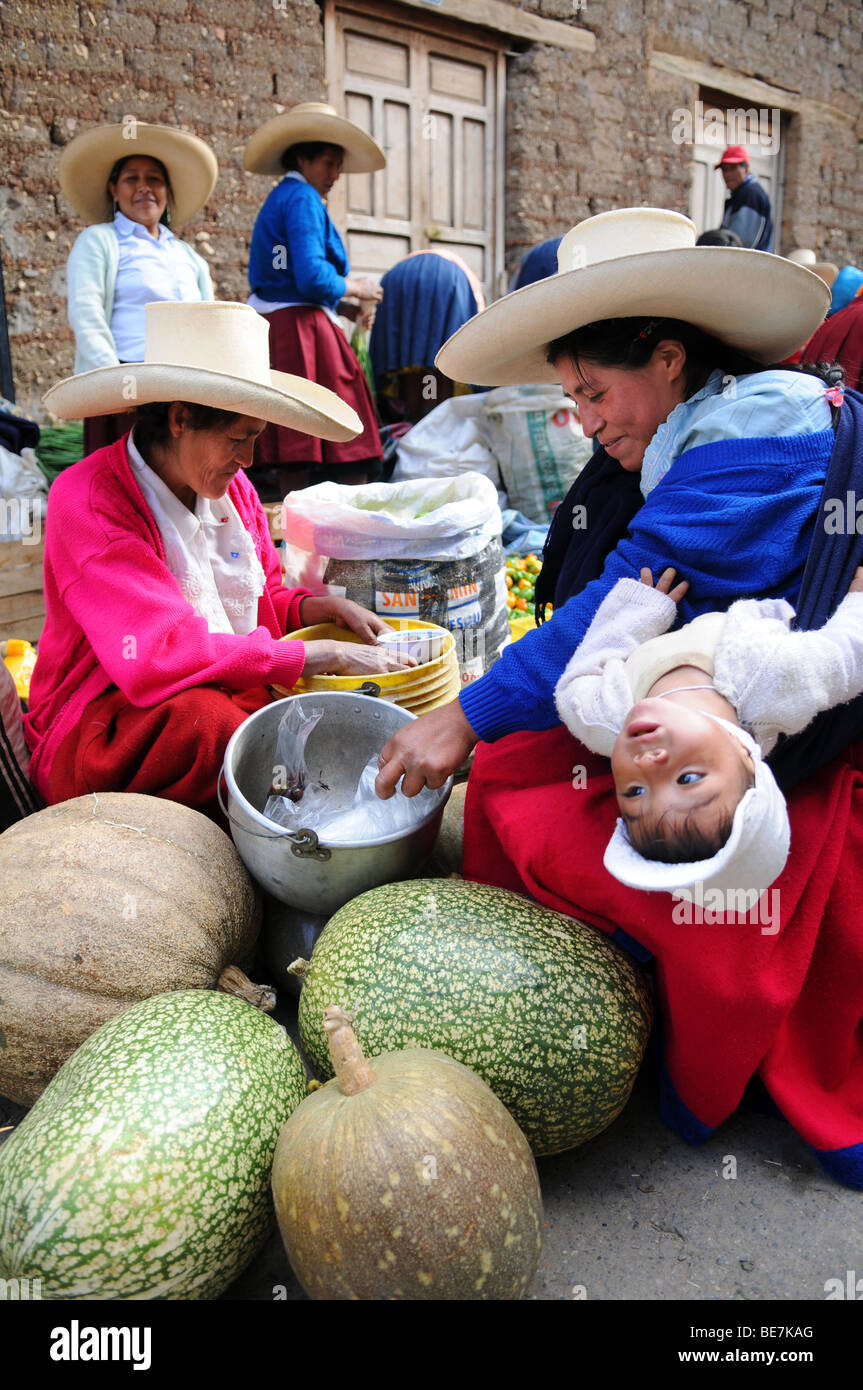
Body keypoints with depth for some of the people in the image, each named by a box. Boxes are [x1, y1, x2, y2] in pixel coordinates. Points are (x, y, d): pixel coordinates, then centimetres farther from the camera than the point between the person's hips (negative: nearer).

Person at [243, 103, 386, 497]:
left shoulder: (278, 199, 23)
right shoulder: (302, 198, -7)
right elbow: (312, 278, -20)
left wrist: (346, 307, 14)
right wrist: (356, 290, -2)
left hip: (271, 330, 10)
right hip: (301, 331, -10)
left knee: (291, 455, 8)